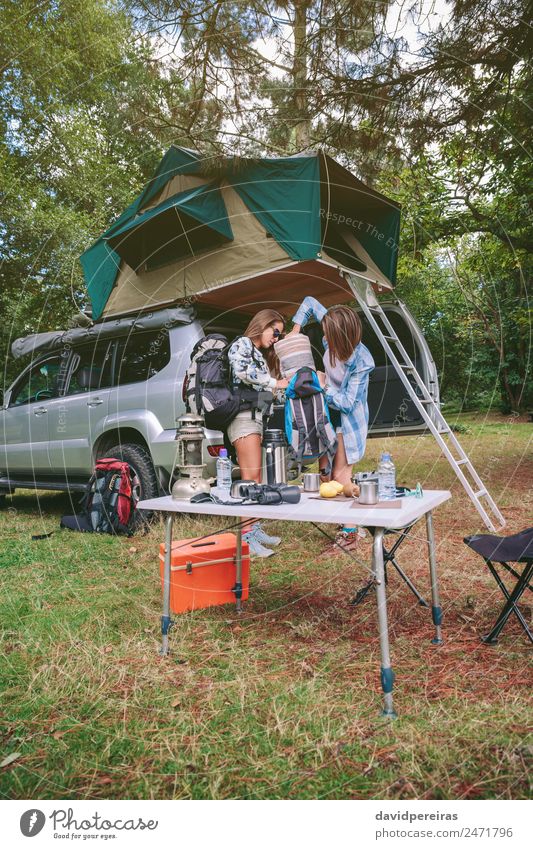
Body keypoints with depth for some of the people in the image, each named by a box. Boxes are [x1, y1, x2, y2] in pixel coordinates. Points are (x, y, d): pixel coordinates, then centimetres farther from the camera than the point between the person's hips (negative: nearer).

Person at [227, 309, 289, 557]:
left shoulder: (261, 355, 27)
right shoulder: (242, 344, 1)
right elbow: (241, 372, -18)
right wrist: (273, 383, -11)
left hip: (258, 417, 9)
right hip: (244, 415, -9)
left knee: (254, 477, 7)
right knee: (251, 476, -13)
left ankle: (254, 529, 11)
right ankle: (247, 536, -12)